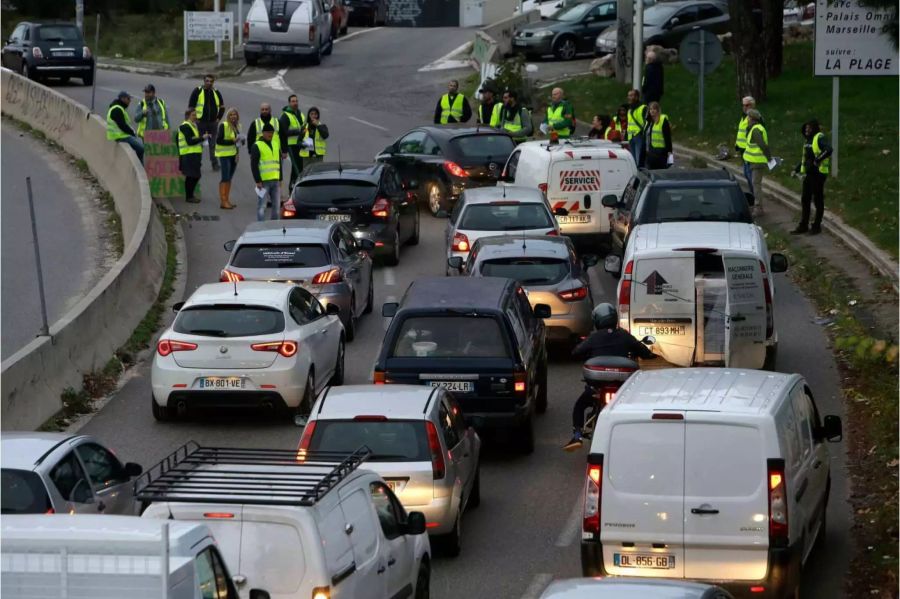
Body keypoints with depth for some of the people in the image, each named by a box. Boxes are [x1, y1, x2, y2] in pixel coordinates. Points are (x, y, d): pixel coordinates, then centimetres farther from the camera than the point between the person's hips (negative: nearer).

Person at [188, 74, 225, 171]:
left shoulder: (216, 93, 9)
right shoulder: (197, 92, -2)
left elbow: (222, 107, 20)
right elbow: (190, 107, -1)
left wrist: (219, 118, 8)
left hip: (213, 122, 3)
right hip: (201, 122, -3)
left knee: (213, 144, 2)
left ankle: (215, 164, 7)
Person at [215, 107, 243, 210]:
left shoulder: (237, 126, 10)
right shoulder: (223, 125, -13)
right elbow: (218, 140, -18)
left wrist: (241, 140, 1)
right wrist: (232, 141, -25)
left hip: (234, 154, 8)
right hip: (225, 155, -8)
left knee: (229, 178, 12)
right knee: (225, 178, -9)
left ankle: (227, 200, 18)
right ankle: (223, 201, -7)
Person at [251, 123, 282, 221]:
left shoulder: (275, 144, 15)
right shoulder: (257, 146, -5)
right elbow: (254, 165, -9)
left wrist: (280, 179, 15)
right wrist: (257, 181, -15)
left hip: (275, 180, 7)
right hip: (263, 181, -6)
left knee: (276, 206, 9)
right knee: (262, 207, -5)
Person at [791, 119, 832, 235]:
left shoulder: (820, 138, -12)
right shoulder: (807, 140, 16)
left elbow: (829, 150, -29)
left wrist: (818, 160, -29)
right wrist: (796, 169, 18)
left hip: (818, 173, -9)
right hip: (808, 173, 9)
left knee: (818, 200, 2)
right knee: (805, 200, 12)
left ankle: (817, 226, 12)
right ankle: (803, 225, 20)